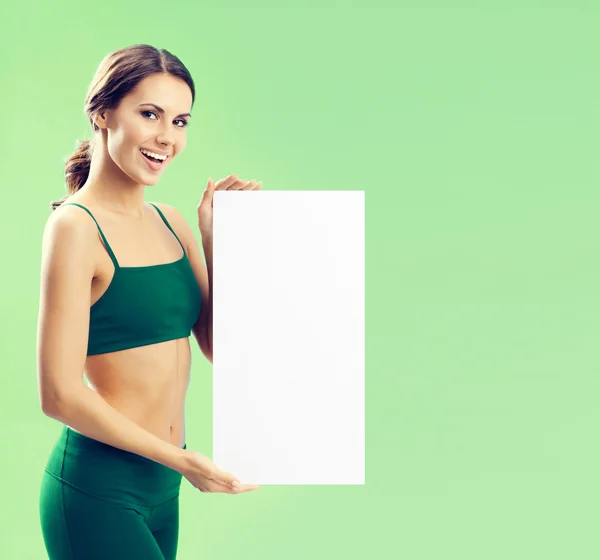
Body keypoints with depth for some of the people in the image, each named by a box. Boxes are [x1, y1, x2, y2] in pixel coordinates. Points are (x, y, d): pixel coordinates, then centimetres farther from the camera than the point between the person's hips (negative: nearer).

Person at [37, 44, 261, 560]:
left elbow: (221, 349, 5)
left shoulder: (171, 223, 8)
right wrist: (177, 457, -14)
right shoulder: (76, 226, -13)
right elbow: (59, 393, -16)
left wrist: (216, 239, -3)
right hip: (97, 490, -7)